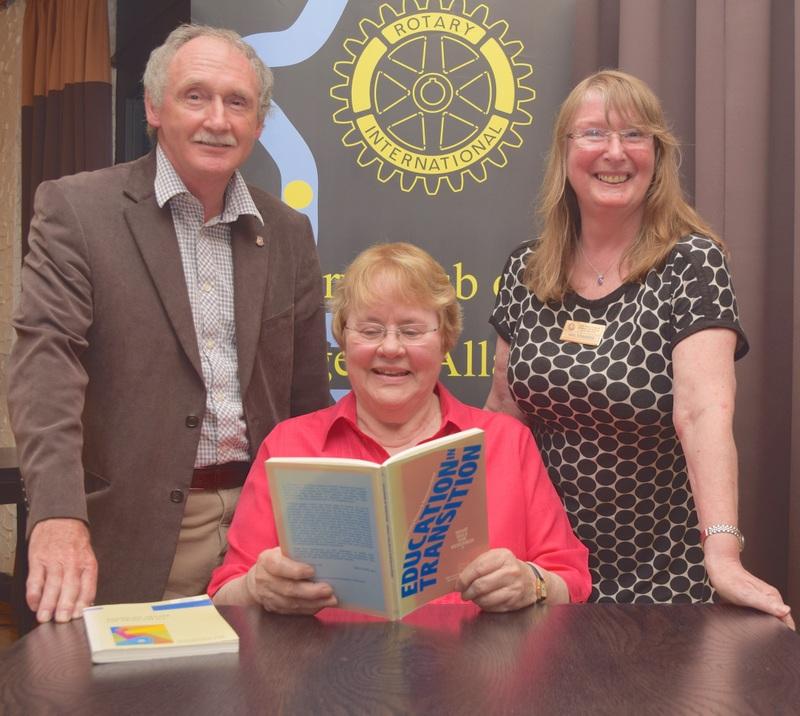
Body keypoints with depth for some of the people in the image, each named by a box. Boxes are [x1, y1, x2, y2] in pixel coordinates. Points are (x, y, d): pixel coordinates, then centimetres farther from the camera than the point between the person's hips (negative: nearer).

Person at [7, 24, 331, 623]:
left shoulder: (289, 233, 9)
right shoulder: (76, 209, -3)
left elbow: (308, 397, 12)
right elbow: (46, 361, -14)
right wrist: (59, 518, -27)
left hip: (262, 521, 4)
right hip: (137, 537, -3)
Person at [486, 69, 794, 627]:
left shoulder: (693, 263, -13)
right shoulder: (526, 272, 0)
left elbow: (704, 410, -25)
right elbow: (504, 408, 8)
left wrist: (723, 554, -35)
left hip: (659, 572, -3)